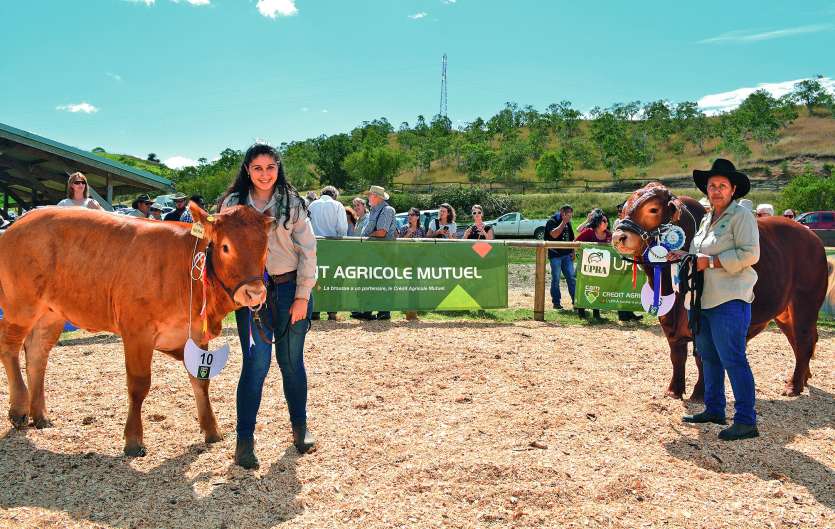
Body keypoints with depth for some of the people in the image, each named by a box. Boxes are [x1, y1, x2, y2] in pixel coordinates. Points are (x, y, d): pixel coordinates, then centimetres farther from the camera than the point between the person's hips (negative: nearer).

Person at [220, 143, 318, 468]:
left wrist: (302, 296, -5)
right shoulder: (233, 204, 4)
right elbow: (224, 249, 7)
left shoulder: (292, 203, 1)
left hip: (290, 288, 0)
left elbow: (308, 251, -1)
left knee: (292, 361, 9)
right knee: (256, 362, -7)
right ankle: (244, 440, 3)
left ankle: (300, 427, 28)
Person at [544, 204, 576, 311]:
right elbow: (554, 234, -23)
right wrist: (563, 222, -19)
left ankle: (575, 300, 6)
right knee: (556, 279, 0)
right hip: (555, 255, -5)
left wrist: (573, 251, 11)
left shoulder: (568, 223, 15)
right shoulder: (552, 221, -5)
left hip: (567, 255, 6)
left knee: (572, 277, 2)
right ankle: (556, 302, 8)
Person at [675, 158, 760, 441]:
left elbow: (750, 254, -17)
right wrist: (686, 257, 9)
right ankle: (714, 410, 29)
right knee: (708, 356, 16)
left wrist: (710, 261, -19)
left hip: (729, 301, -9)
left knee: (732, 359, -8)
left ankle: (746, 421, -1)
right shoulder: (707, 220, 17)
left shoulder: (741, 215, -7)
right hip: (703, 299, 9)